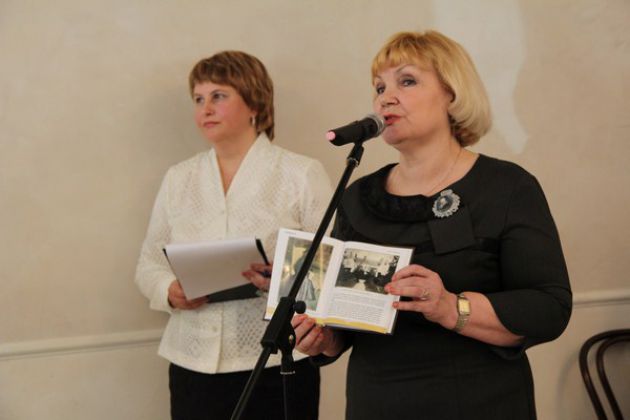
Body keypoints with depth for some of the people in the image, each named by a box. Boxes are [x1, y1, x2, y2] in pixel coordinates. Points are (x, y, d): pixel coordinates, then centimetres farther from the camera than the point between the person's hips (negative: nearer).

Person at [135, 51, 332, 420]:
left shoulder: (303, 174, -2)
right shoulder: (178, 179, 10)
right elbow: (149, 265, 13)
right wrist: (170, 292, -7)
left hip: (276, 365, -3)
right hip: (193, 367, 3)